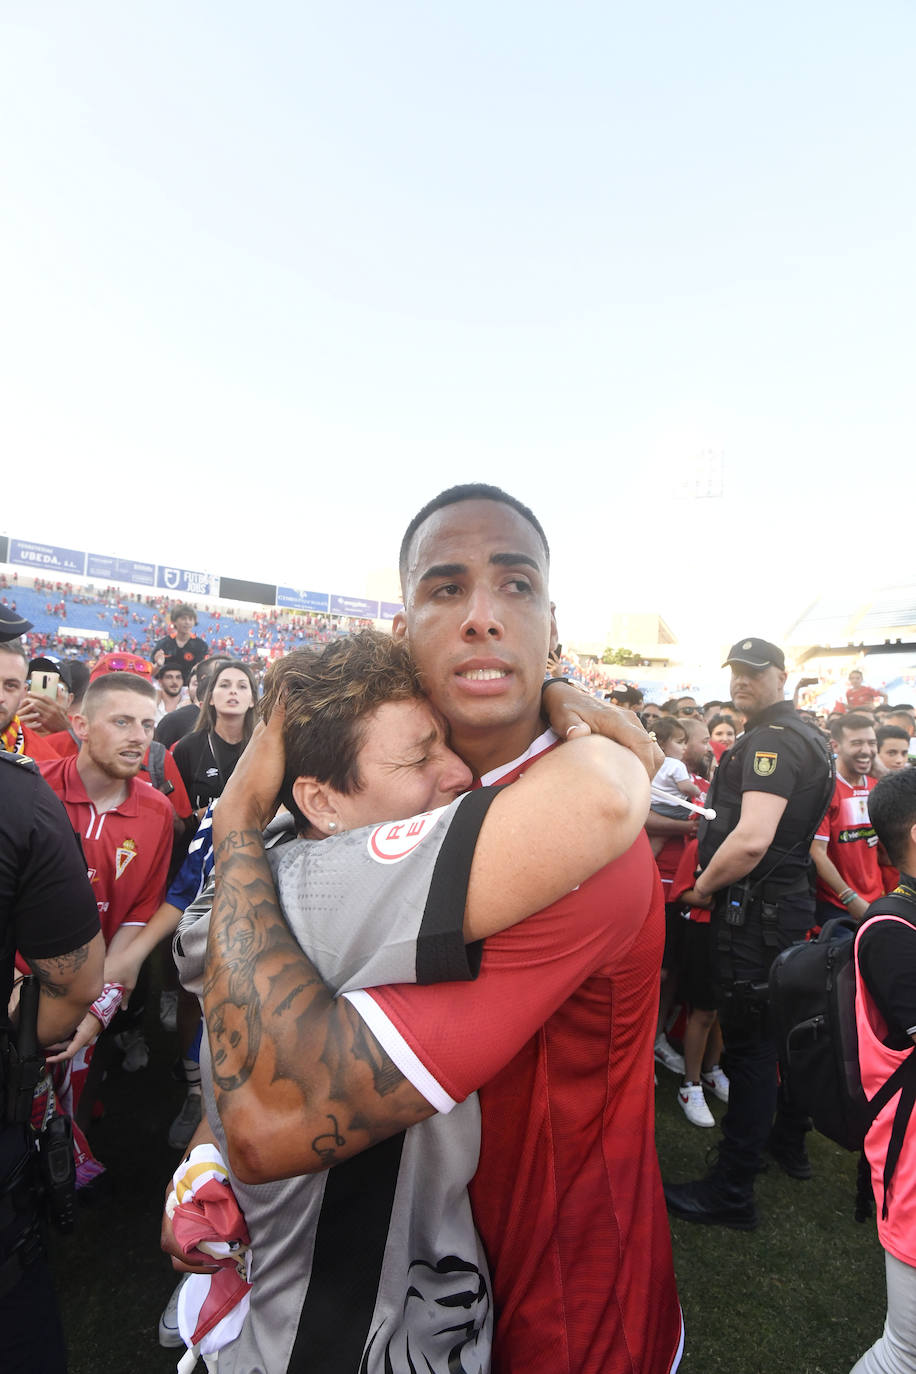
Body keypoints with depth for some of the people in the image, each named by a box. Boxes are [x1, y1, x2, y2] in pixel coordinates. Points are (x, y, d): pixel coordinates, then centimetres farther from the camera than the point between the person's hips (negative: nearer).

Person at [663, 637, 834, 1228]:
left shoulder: (772, 740, -20)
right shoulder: (808, 738, 13)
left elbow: (752, 838, -32)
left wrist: (703, 887, -17)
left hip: (756, 912, -10)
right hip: (791, 901, 10)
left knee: (749, 1045, 0)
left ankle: (731, 1193, 13)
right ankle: (790, 1142, 42)